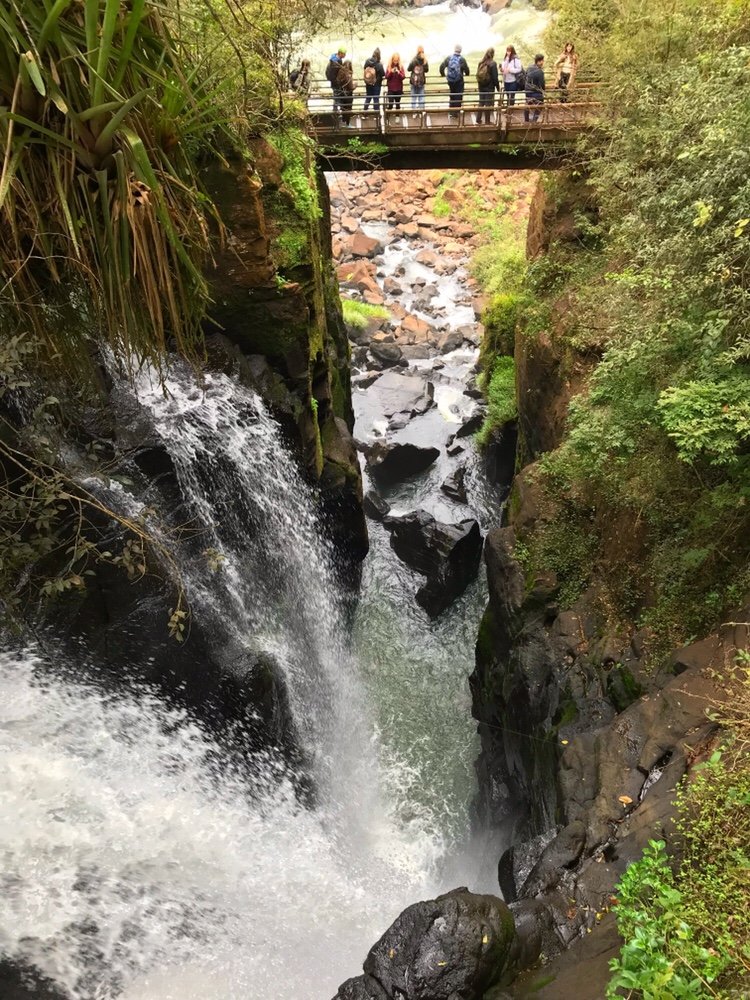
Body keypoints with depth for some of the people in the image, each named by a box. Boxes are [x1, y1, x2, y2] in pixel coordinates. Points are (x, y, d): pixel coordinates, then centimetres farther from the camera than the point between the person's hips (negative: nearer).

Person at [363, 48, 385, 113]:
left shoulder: (367, 62, -9)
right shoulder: (379, 65, -21)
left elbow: (365, 70, 3)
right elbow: (383, 74, -11)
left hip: (368, 84, 4)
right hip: (376, 84, -4)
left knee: (368, 98, 18)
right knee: (376, 99, 6)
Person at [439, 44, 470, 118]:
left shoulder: (448, 58, -2)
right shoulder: (462, 59, -10)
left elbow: (442, 66, -3)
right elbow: (466, 69, -7)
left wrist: (443, 74, 15)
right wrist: (466, 74, 16)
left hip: (450, 81, 3)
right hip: (459, 81, -3)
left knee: (452, 95, 19)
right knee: (458, 96, 6)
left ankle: (451, 111, 22)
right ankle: (455, 112, 4)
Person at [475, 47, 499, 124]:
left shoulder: (481, 63, 1)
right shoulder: (492, 64, -15)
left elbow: (478, 74, 8)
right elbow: (495, 77, -14)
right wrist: (498, 87, -4)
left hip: (481, 86, 5)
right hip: (490, 87, -5)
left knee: (481, 103, 15)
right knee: (488, 104, 3)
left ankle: (478, 119, 19)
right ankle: (487, 121, 8)